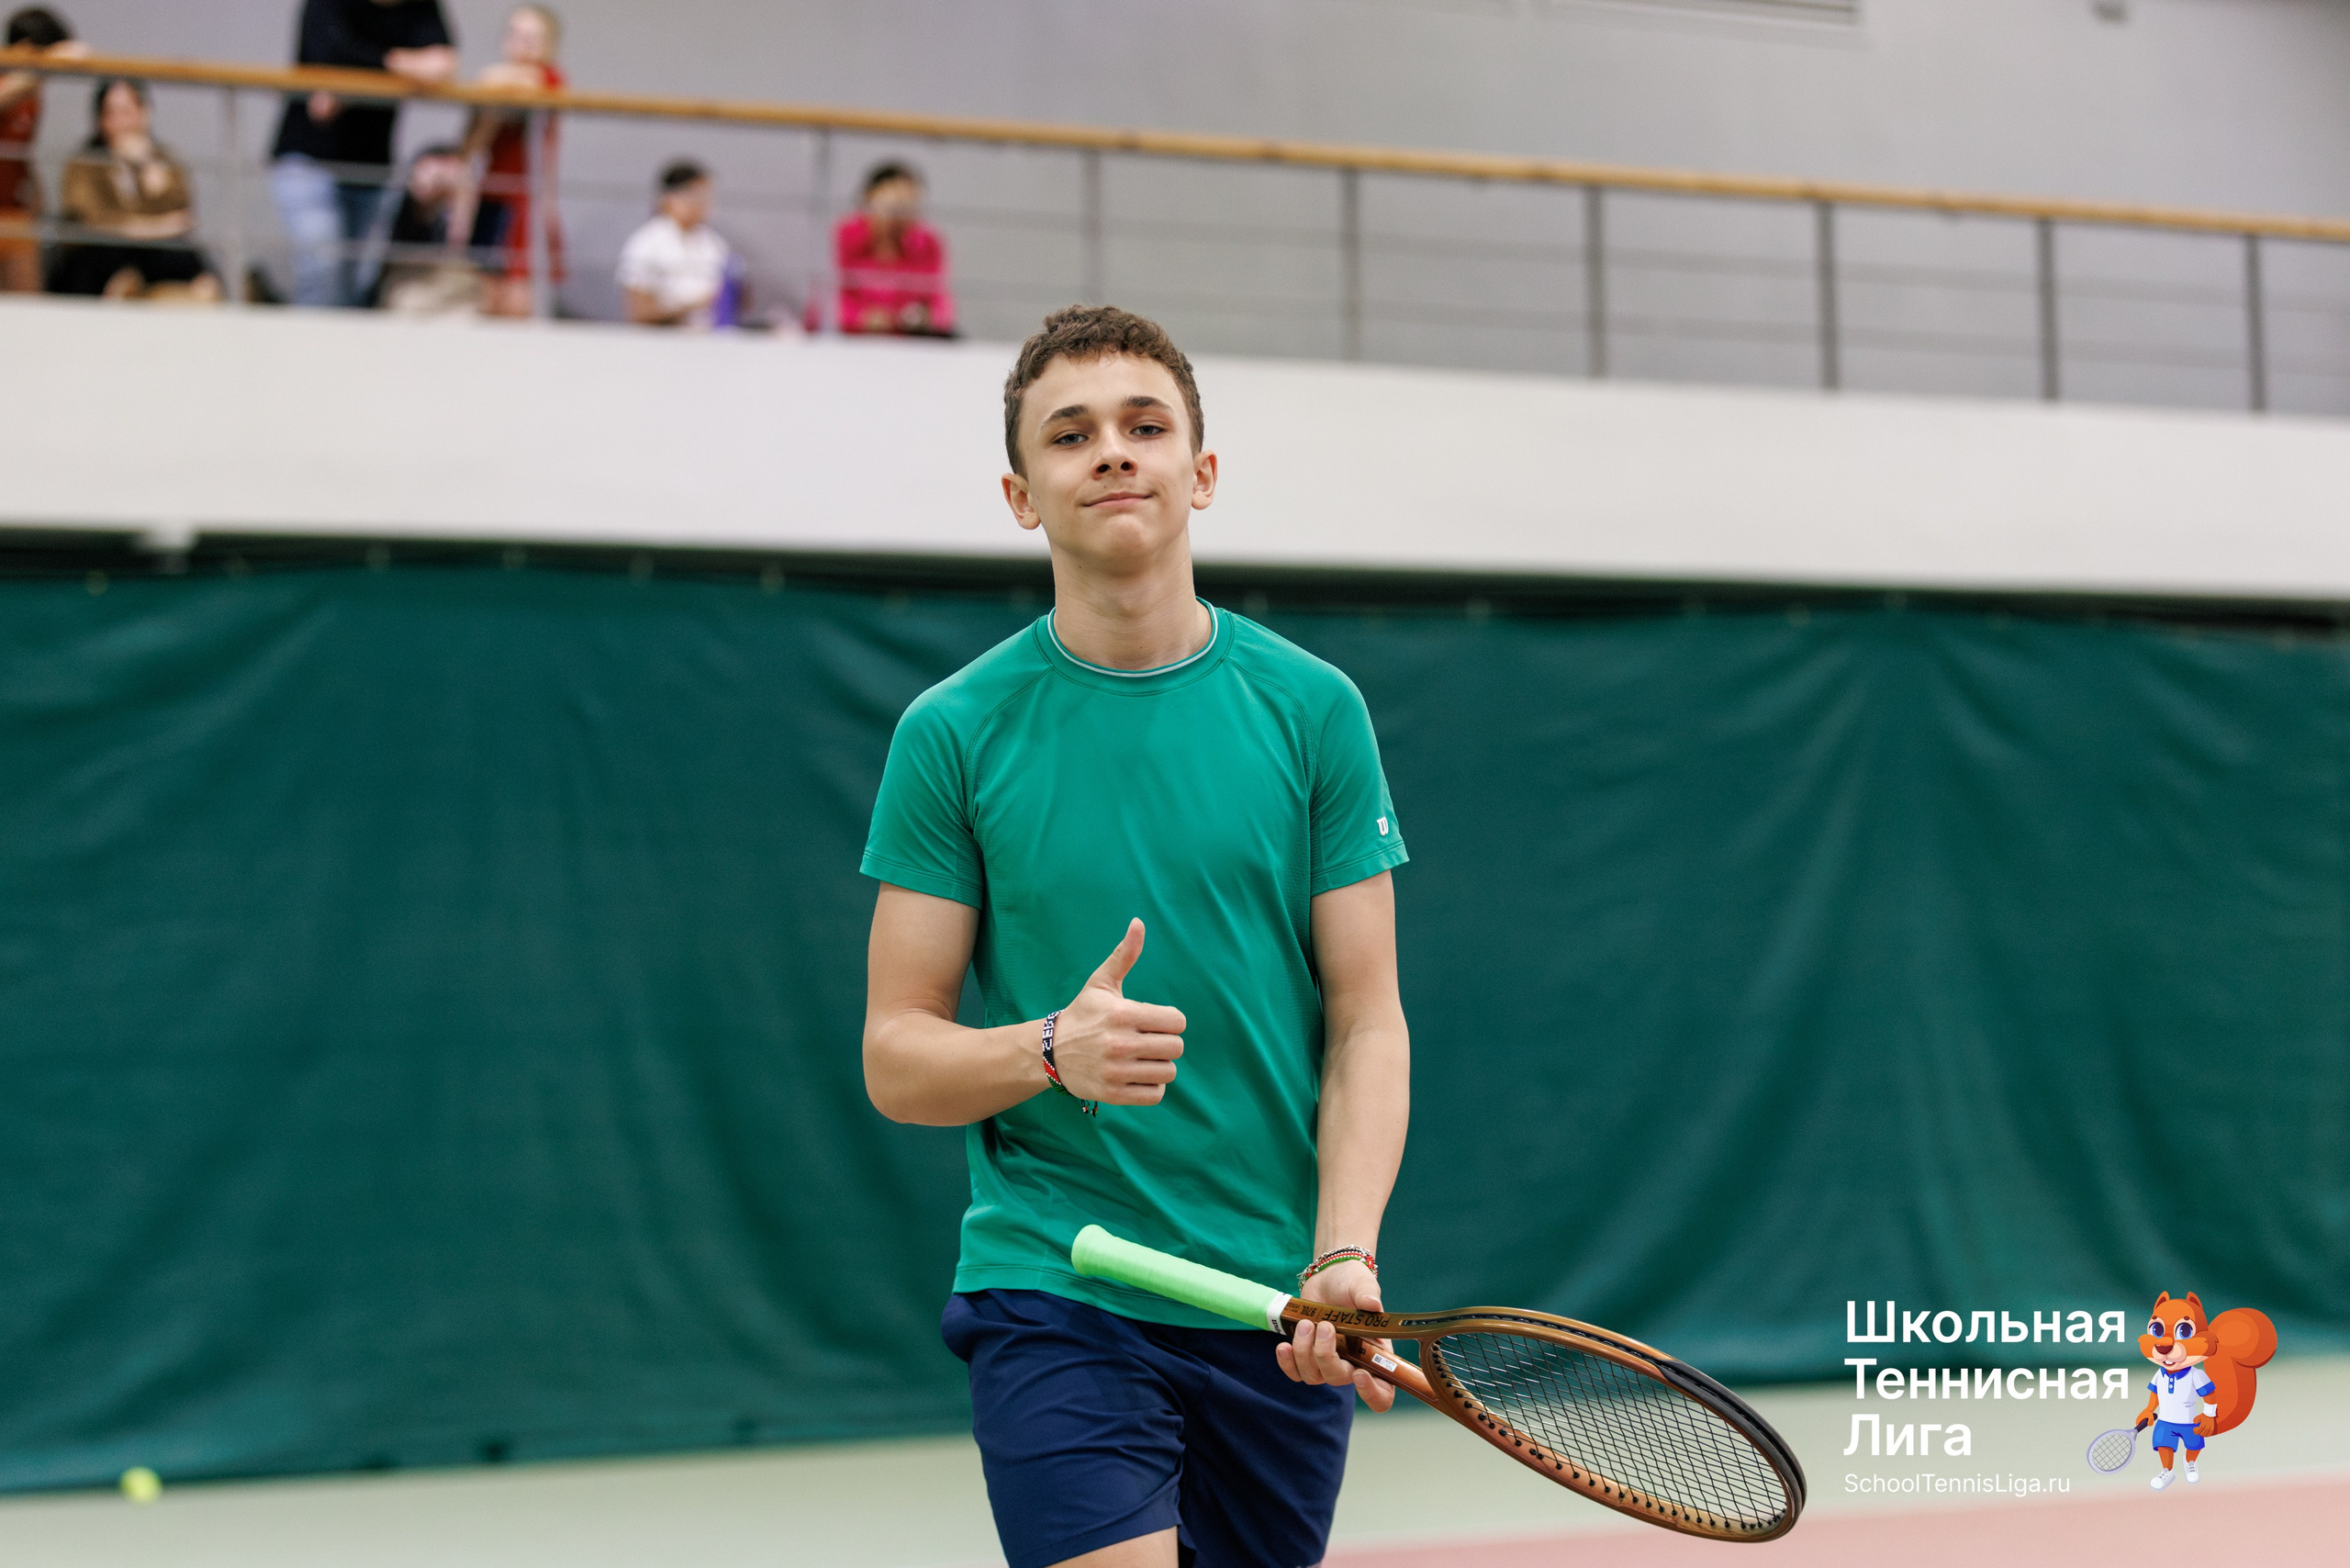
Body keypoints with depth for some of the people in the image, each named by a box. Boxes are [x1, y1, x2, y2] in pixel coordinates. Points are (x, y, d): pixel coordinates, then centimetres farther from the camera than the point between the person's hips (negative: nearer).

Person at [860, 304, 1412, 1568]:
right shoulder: (953, 730, -1)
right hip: (1054, 1305, -2)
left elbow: (1366, 1018, 2)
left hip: (1279, 1318, 3)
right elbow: (894, 1057, 0)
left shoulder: (1311, 707, 3)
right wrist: (1053, 1051, -20)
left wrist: (1346, 1252, -13)